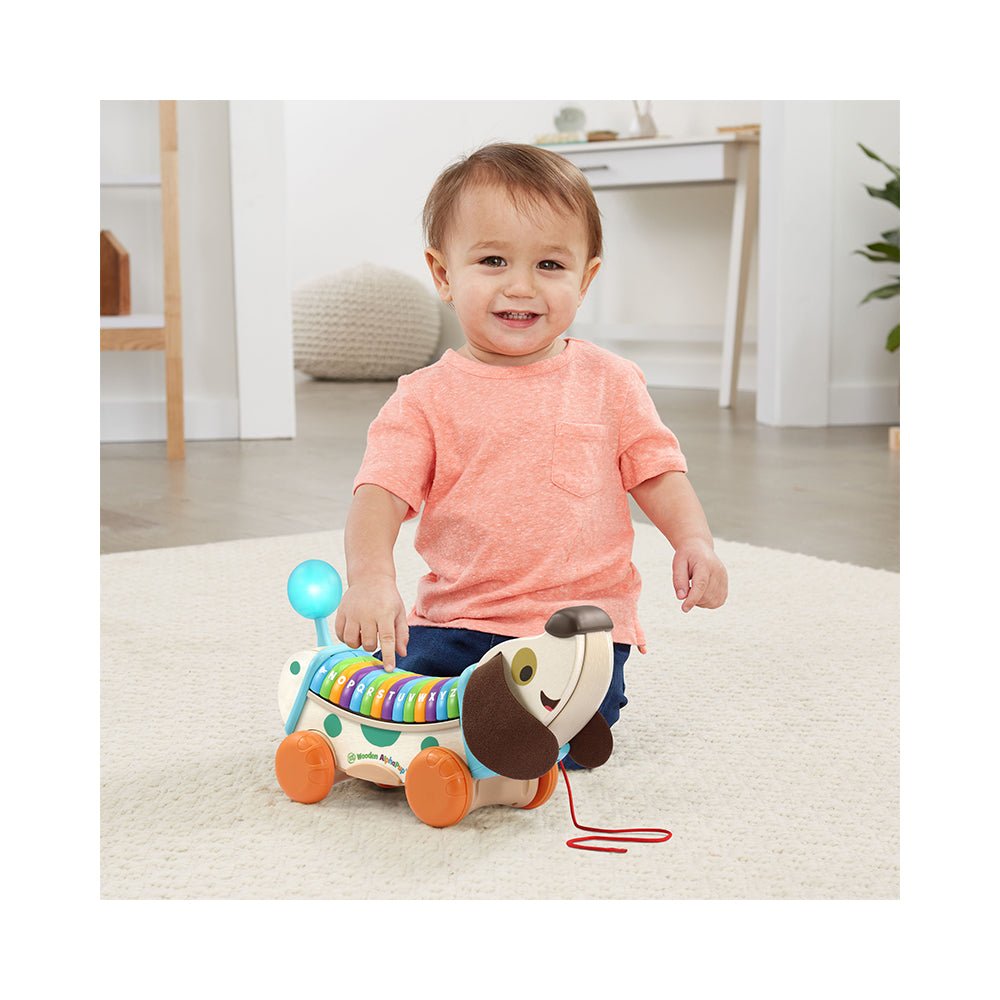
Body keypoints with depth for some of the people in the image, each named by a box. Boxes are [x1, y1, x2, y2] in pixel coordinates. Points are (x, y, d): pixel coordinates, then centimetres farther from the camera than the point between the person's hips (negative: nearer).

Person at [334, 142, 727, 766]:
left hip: (581, 621, 0)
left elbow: (657, 473, 10)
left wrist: (694, 542, -10)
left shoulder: (609, 382, 6)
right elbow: (380, 494, -9)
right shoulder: (428, 397, 1)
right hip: (456, 623, 0)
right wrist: (371, 579, -28)